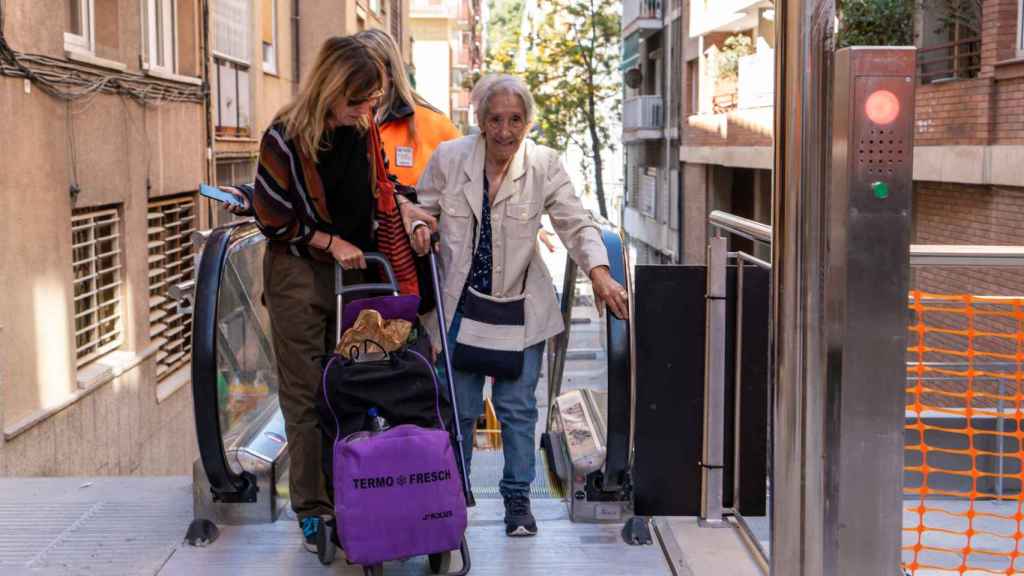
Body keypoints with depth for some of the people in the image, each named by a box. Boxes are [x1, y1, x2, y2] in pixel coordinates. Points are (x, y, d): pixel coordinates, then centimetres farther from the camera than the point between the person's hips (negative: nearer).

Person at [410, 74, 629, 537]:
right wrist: (419, 227, -14)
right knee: (458, 406, 7)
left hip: (520, 304, 0)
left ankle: (517, 497, 19)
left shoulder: (544, 165, -6)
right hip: (460, 302, 0)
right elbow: (423, 206, 10)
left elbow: (576, 224, -8)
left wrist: (600, 273, -23)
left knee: (518, 406, 4)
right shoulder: (448, 158, -5)